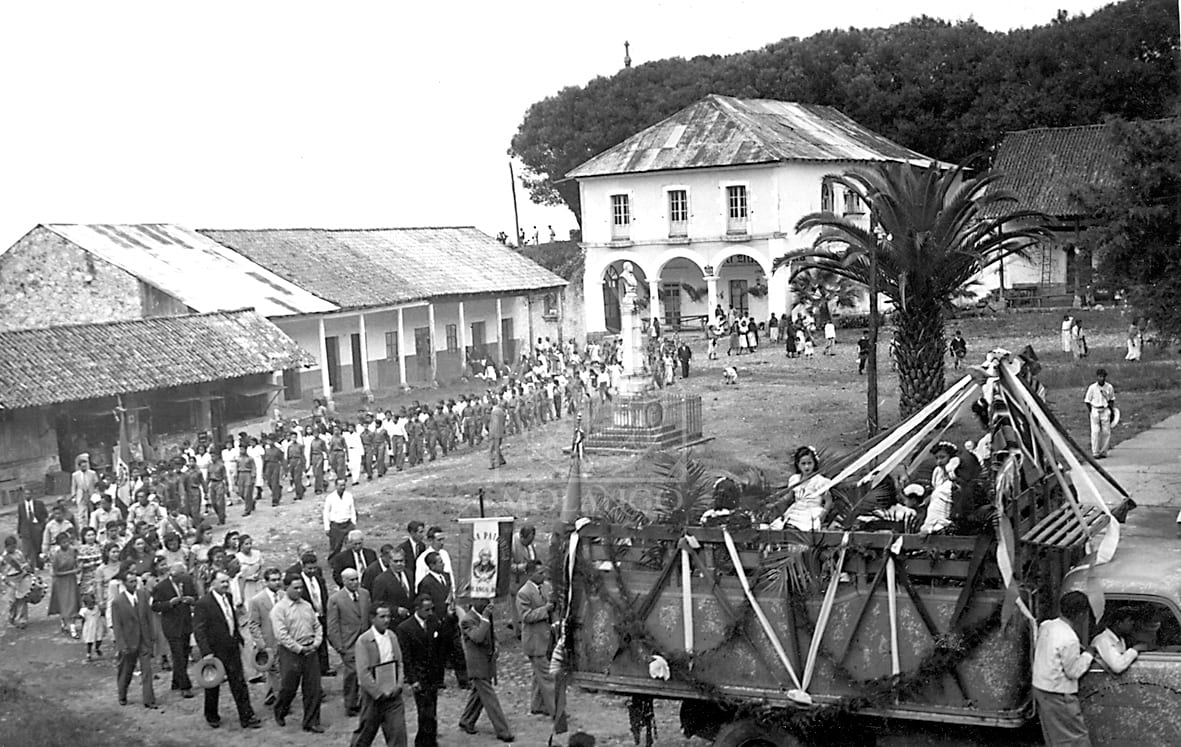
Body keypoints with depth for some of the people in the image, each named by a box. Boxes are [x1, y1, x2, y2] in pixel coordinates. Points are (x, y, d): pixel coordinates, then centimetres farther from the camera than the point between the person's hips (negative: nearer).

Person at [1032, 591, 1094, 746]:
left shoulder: (1046, 626, 0)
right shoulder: (1069, 639, -25)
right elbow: (1073, 671, -18)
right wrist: (1088, 655, -4)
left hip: (1039, 686, 9)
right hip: (1058, 696, -9)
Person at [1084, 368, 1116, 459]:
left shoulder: (1109, 387, 1)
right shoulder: (1092, 387, -6)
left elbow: (1112, 399, 16)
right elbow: (1087, 400, 2)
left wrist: (1111, 409, 9)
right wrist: (1090, 411, 1)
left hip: (1105, 411, 2)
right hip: (1095, 410, -2)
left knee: (1106, 432, 0)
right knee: (1095, 432, -6)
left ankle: (1103, 451, 11)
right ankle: (1095, 452, -2)